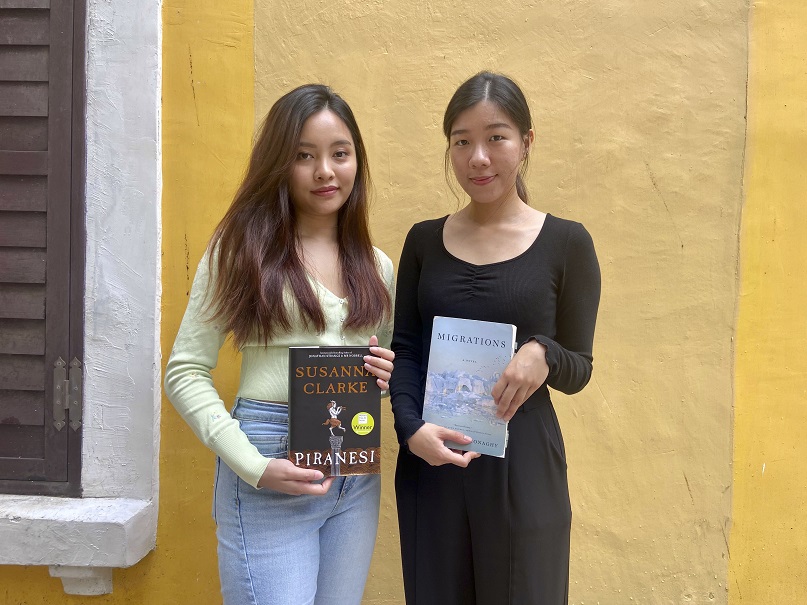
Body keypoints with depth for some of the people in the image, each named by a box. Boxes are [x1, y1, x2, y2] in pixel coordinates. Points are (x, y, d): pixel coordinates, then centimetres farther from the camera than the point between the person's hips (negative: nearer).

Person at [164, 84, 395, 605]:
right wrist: (253, 465, -17)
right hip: (271, 471, -5)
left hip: (358, 476, 5)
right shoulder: (242, 249, -3)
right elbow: (186, 373, -6)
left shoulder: (377, 267, 10)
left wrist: (392, 376, -5)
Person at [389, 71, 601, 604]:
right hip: (430, 463, 2)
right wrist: (412, 428, -13)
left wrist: (544, 356, -21)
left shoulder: (566, 243, -2)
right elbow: (404, 349, 5)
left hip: (521, 467, -2)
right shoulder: (425, 241, 6)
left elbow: (579, 371, 2)